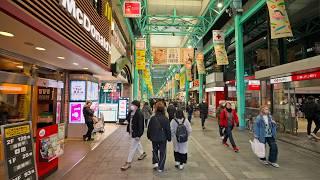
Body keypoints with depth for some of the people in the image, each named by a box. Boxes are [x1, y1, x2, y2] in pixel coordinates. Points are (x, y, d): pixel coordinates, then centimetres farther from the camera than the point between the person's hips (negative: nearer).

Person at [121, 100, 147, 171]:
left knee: (132, 147, 1)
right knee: (137, 143, 28)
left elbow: (140, 125, -25)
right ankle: (142, 153, 51)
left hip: (136, 133, -9)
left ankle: (128, 163, 15)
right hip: (132, 132, 9)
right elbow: (128, 119, 17)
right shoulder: (131, 112, 0)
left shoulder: (139, 114, -25)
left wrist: (138, 135, -25)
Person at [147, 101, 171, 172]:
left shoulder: (152, 118, -10)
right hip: (163, 138, -1)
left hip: (154, 138, 1)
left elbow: (149, 128, -1)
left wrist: (149, 136, 15)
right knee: (162, 152, 12)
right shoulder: (165, 119, -14)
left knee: (155, 150, 24)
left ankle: (155, 163, 12)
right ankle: (160, 167, 17)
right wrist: (169, 138, 6)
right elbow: (168, 130, -8)